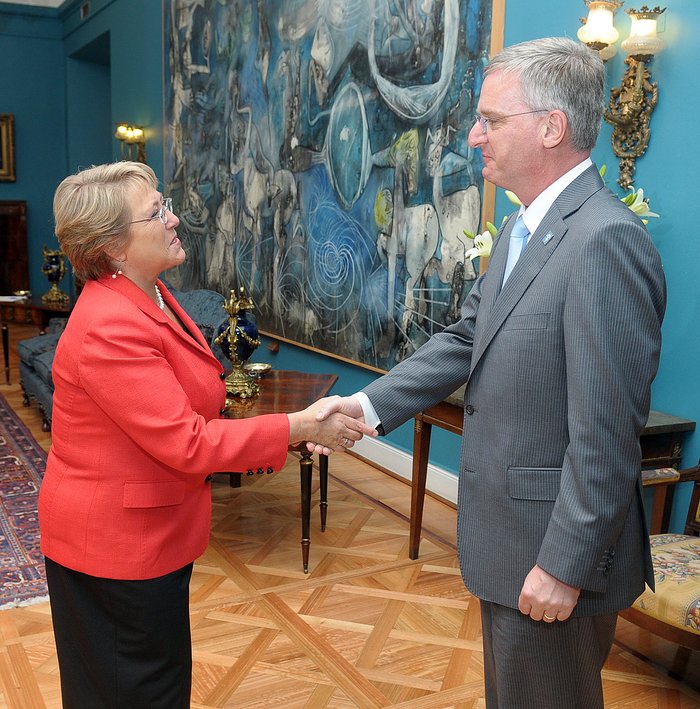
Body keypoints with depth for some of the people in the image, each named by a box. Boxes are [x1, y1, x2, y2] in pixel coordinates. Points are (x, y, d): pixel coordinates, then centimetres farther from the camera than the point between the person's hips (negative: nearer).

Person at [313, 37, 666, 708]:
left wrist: (565, 566, -20)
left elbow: (606, 432, -25)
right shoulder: (520, 228, 7)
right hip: (507, 533, 9)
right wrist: (368, 403, 0)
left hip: (556, 550, -9)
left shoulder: (606, 239, -24)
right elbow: (466, 339, 9)